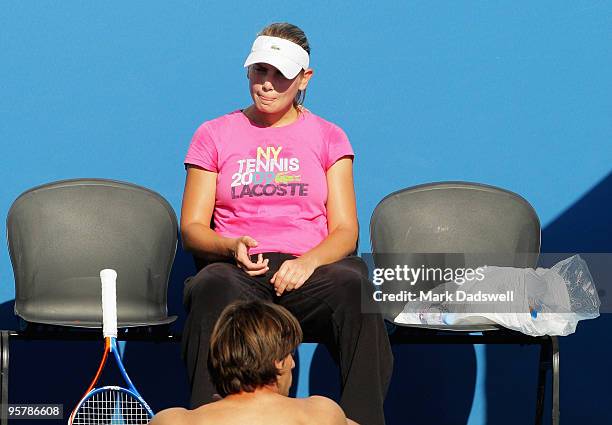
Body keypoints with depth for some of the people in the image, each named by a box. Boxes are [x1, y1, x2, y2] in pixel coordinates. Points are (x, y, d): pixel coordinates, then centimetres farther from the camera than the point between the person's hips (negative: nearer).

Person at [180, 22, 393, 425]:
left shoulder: (328, 137, 17)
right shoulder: (214, 135, 17)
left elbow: (345, 232, 9)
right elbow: (192, 227, 11)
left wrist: (309, 262, -13)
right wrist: (233, 247, -12)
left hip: (308, 269, 1)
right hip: (238, 270, 0)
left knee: (354, 284, -35)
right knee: (212, 287, -38)